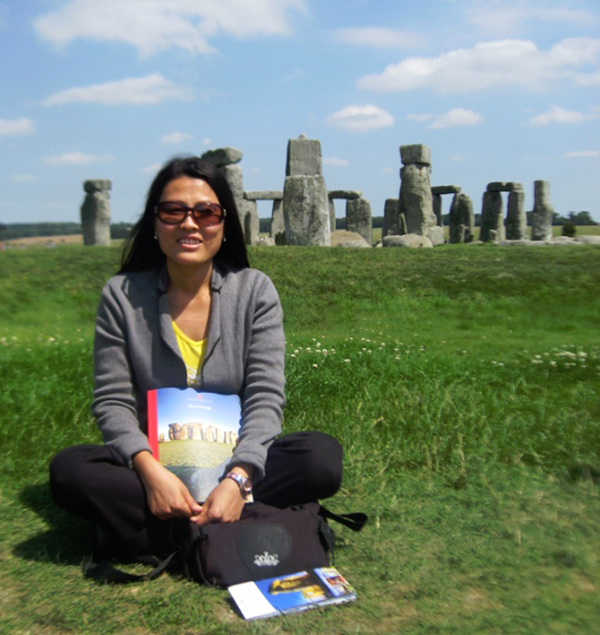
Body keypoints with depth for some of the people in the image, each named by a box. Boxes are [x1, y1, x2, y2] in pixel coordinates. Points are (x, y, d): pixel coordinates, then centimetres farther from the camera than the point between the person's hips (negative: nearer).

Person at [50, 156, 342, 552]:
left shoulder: (255, 290, -4)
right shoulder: (122, 296, -3)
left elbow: (265, 398, -10)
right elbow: (111, 401, -6)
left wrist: (237, 479, -27)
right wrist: (151, 471, -25)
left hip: (236, 463, 0)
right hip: (154, 465, 1)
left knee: (323, 457, -25)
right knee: (69, 470, -26)